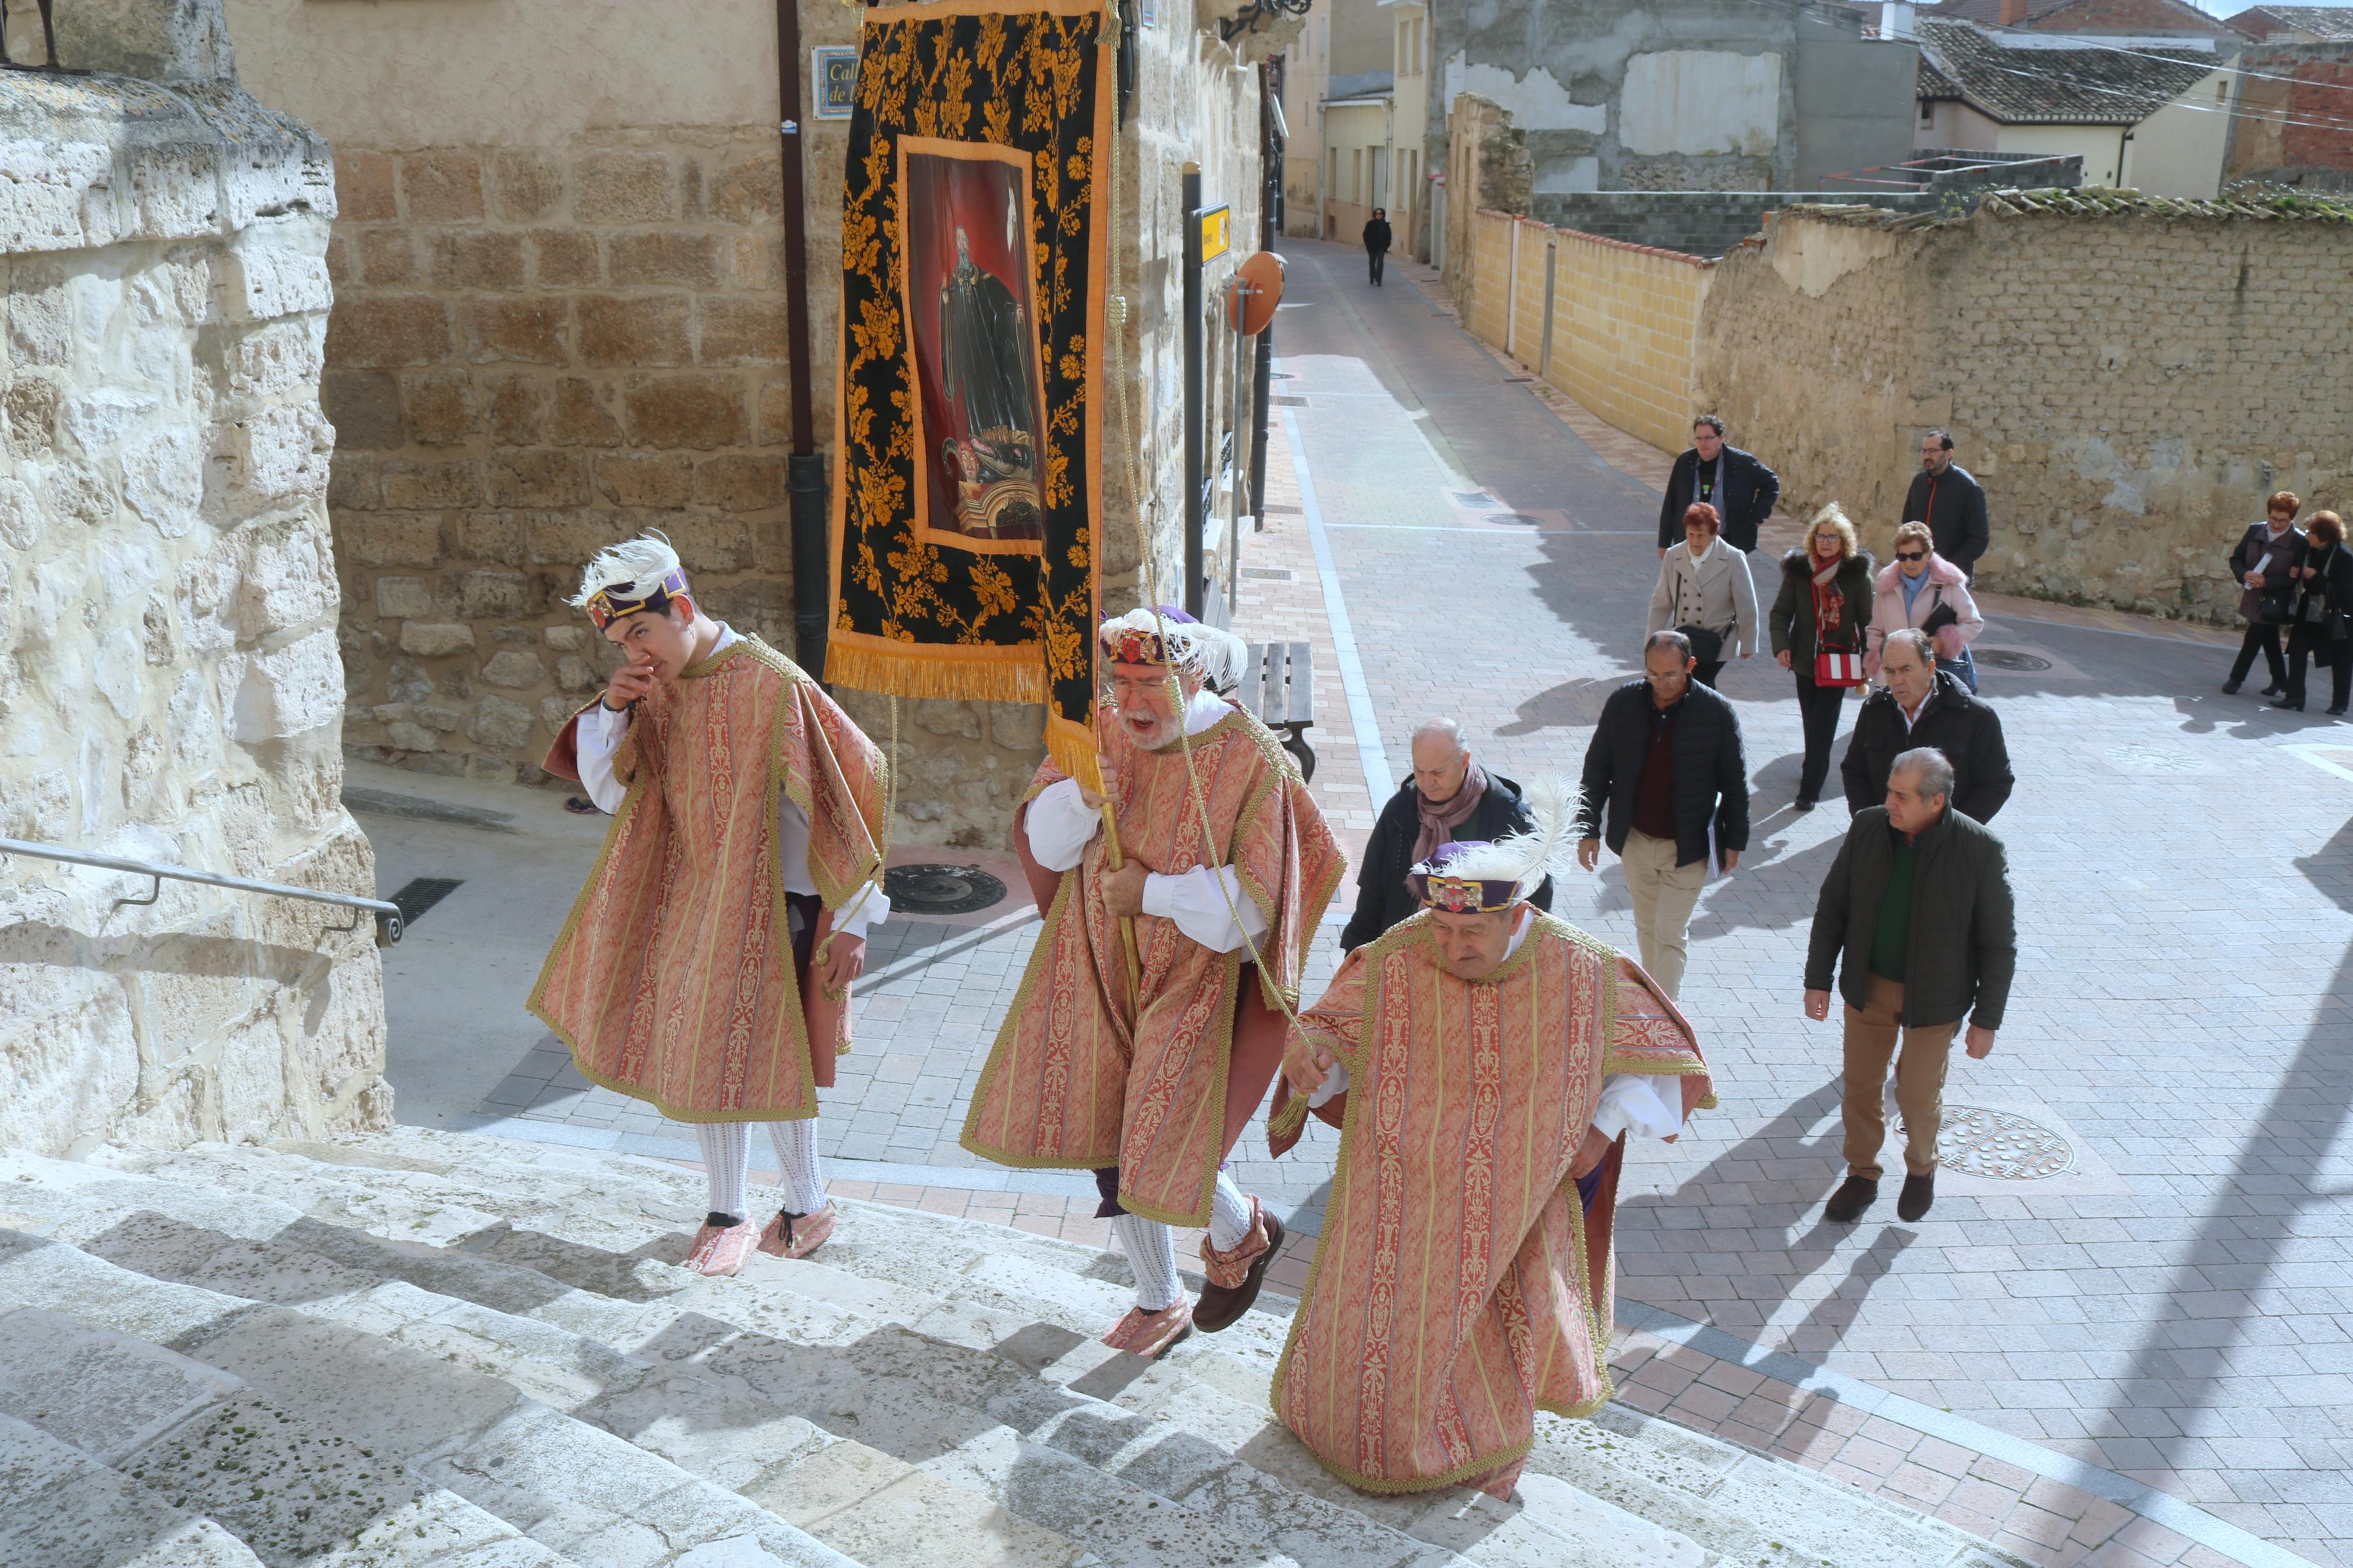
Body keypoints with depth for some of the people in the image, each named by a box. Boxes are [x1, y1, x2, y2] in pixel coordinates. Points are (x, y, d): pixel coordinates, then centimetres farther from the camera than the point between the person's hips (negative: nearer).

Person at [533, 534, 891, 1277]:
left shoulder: (771, 685, -19)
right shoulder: (656, 689, 2)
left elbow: (840, 797, -17)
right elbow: (609, 791, 8)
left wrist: (852, 918, -15)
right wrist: (611, 709, -10)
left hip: (770, 900, -7)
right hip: (692, 895, 7)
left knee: (759, 1053, 0)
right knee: (701, 1049, 12)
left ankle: (807, 1206, 21)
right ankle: (726, 1214, 28)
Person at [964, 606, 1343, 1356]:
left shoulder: (1250, 760, -16)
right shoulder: (1099, 736, -3)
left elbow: (1254, 898, -15)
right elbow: (1043, 844, 0)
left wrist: (1154, 894, -19)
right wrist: (1081, 799, -20)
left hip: (1195, 976, -5)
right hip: (1102, 967, 5)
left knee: (1161, 1148, -10)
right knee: (1108, 1139, 12)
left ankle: (1241, 1229, 26)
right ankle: (1160, 1301, 34)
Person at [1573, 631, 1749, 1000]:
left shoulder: (1718, 713, -12)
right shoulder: (1622, 703, -6)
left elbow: (1735, 783, -1)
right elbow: (1596, 769, 3)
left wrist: (1734, 841, 3)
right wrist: (1588, 828, 1)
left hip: (1688, 848, -3)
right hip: (1635, 842, 3)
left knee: (1669, 935, -5)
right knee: (1646, 929, 16)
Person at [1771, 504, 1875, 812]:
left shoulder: (1857, 572, -6)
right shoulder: (1798, 568, -1)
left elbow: (1867, 620, 0)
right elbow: (1781, 611, 4)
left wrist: (1867, 661, 0)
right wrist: (1781, 645, -11)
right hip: (1806, 658, 3)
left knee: (1822, 725, -5)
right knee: (1811, 723, 13)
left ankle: (1810, 788, -2)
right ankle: (1817, 769, 32)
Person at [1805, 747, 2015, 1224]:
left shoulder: (1979, 849, -19)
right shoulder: (1867, 827, -10)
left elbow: (1999, 943, -11)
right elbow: (1832, 907, 1)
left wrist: (1987, 1019, -10)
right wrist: (1818, 979, -2)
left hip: (1933, 999, -3)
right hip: (1868, 985, 3)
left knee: (1918, 1096, 8)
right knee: (1861, 1087, 12)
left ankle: (1921, 1169, 38)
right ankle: (1862, 1176, 33)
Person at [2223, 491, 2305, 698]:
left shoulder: (2299, 542, -14)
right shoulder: (2255, 531, 1)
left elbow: (2296, 578, -14)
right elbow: (2236, 559, 6)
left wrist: (2266, 582, -23)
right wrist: (2245, 574, -14)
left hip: (2276, 601, -6)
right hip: (2254, 598, 6)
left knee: (2253, 638, -5)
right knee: (2269, 639, 17)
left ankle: (2236, 677, 10)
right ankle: (2280, 682, 31)